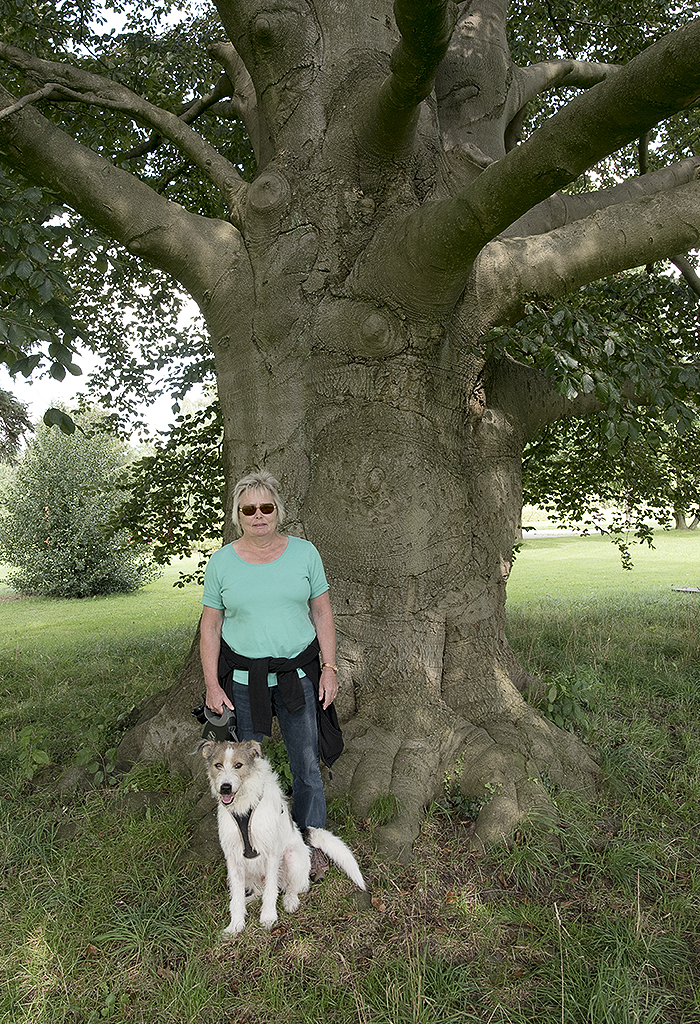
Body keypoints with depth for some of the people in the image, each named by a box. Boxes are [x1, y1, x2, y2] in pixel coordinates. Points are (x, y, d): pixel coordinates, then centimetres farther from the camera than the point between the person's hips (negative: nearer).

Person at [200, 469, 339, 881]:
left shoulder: (304, 552, -1)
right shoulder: (221, 562, -2)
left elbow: (323, 614, 3)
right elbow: (210, 628, 2)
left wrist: (330, 668, -2)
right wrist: (212, 686, -3)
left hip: (298, 672, 1)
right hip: (242, 678, 0)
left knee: (307, 763, 7)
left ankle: (310, 842, 28)